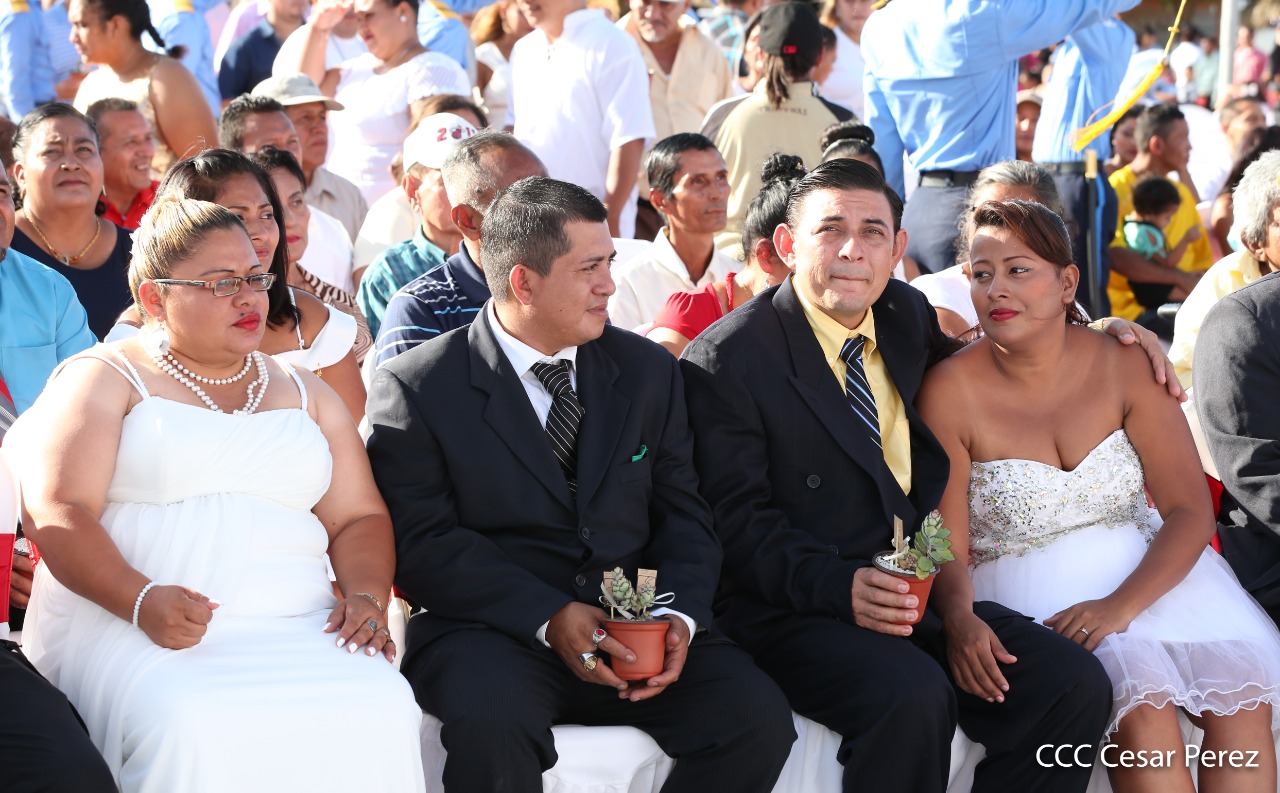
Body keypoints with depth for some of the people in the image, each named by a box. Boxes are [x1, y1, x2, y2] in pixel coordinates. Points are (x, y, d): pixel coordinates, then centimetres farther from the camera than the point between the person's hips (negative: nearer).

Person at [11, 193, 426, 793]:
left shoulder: (304, 393, 24)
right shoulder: (105, 380, 10)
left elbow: (358, 517, 19)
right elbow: (58, 513, -2)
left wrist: (366, 595, -4)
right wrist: (140, 601, -20)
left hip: (294, 626, 3)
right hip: (126, 622, -3)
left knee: (381, 711, -29)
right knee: (191, 727, -36)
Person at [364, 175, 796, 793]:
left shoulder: (646, 370, 13)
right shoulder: (416, 387, -2)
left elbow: (682, 513, 13)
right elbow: (421, 545, -8)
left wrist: (680, 615, -8)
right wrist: (548, 618, -19)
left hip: (636, 622, 4)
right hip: (492, 632, -4)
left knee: (758, 718, -19)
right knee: (491, 719, -37)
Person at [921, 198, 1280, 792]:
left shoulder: (1125, 366, -3)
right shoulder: (950, 391, -8)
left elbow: (1191, 511, -7)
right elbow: (948, 549, -8)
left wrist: (1119, 605, -23)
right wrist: (960, 618, -31)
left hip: (1150, 571, 3)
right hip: (1027, 586, -3)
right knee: (1143, 704, -31)